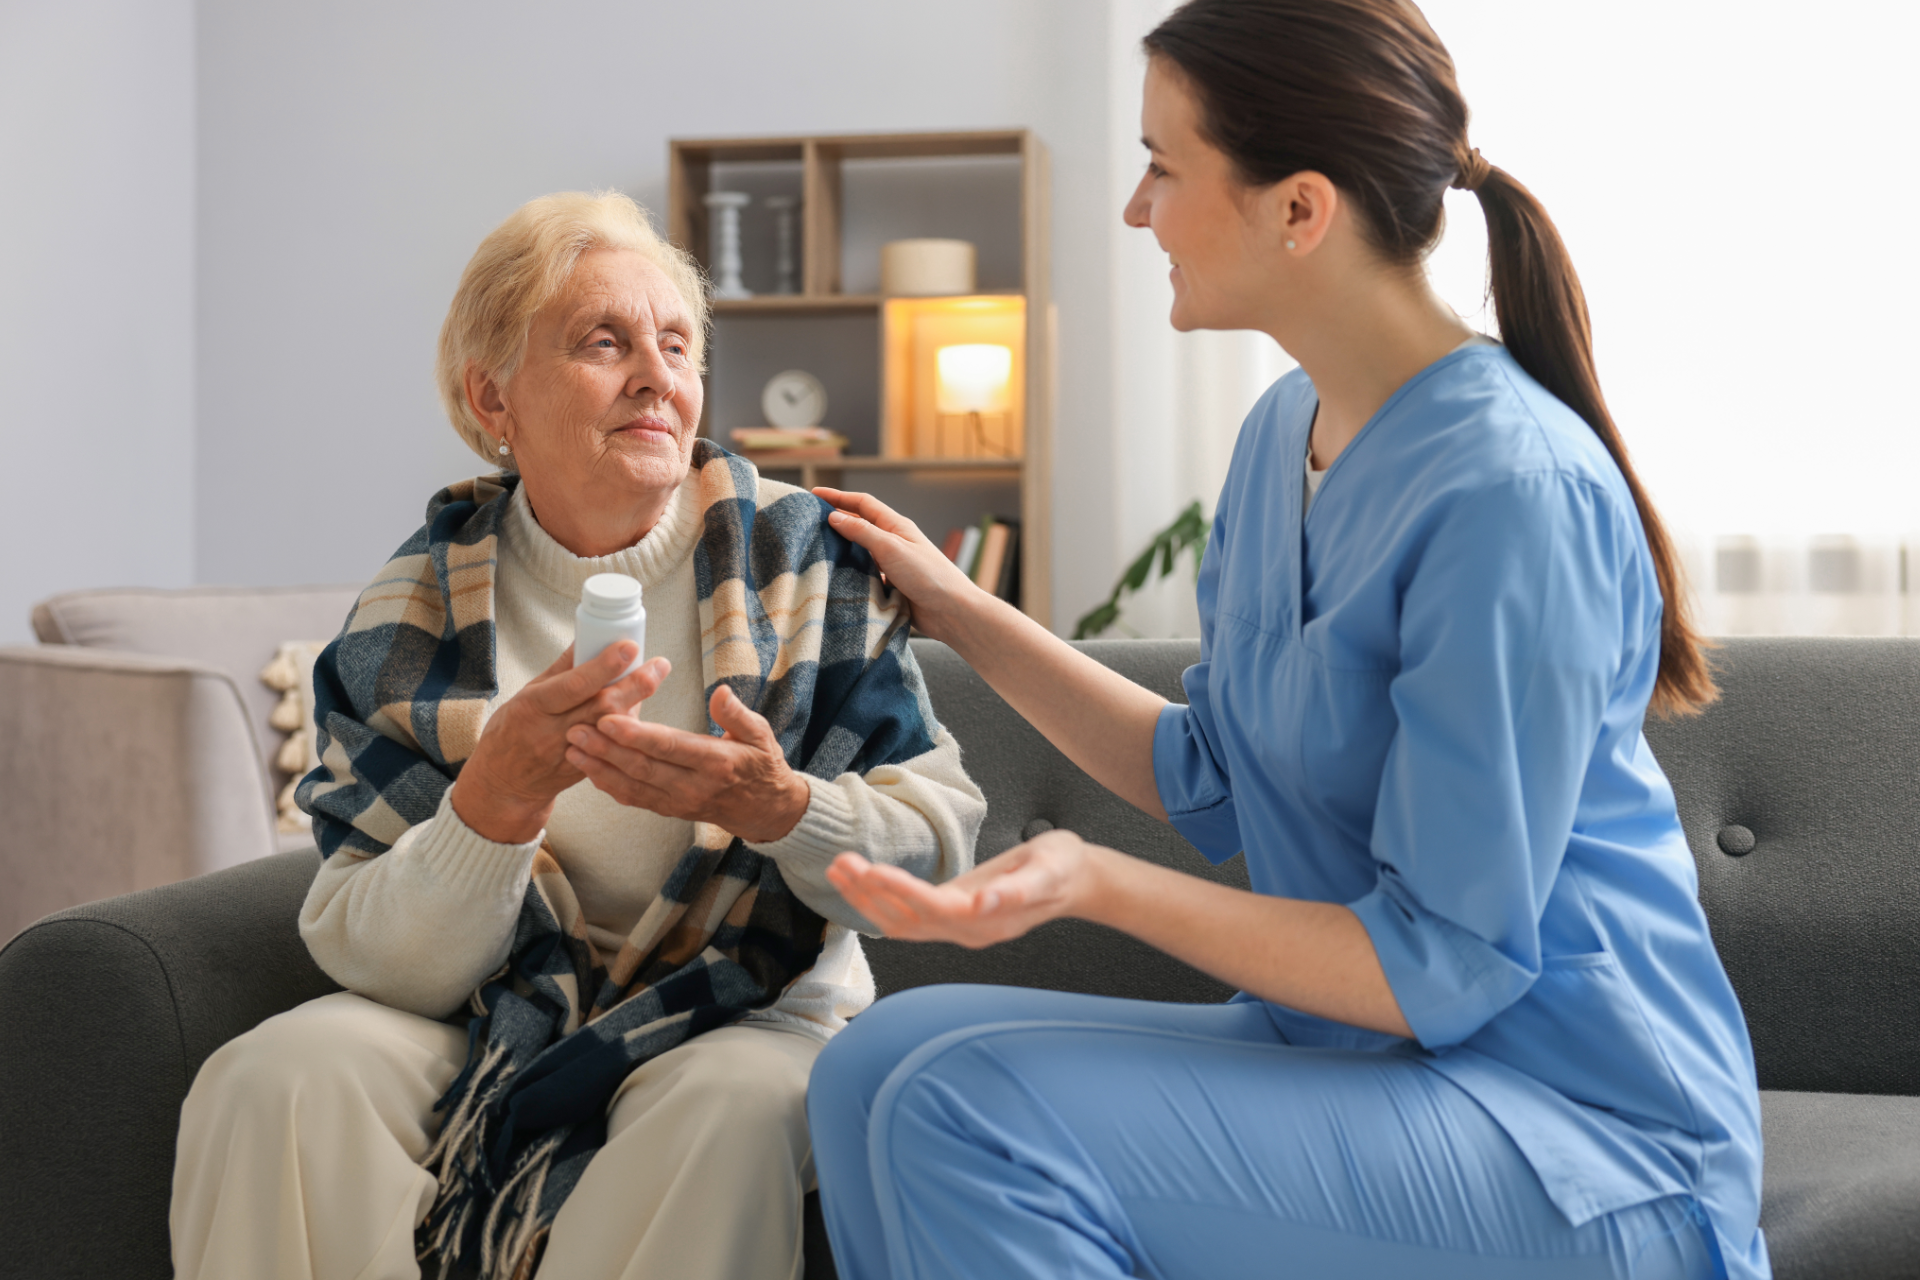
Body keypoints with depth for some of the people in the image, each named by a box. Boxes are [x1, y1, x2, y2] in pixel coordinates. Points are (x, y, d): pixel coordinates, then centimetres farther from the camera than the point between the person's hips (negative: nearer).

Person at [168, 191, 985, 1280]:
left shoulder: (806, 557, -2)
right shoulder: (415, 616, -3)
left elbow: (942, 840, -5)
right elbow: (384, 963, -8)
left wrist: (776, 807, -27)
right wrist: (498, 798, -28)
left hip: (752, 1014, 0)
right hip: (500, 1024, 1)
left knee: (736, 1101, -36)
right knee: (274, 1077, -28)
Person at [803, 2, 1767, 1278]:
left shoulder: (1508, 491, -22)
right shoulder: (1285, 431, 7)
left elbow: (1444, 969, -20)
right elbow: (1211, 780, 15)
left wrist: (1095, 879, -28)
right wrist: (960, 612, 15)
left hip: (1578, 1127, -8)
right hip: (1348, 1055, 8)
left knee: (965, 1113, -24)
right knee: (876, 1068, -8)